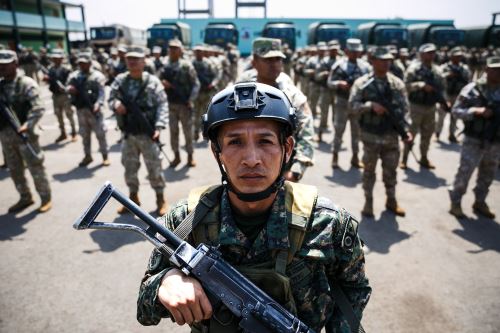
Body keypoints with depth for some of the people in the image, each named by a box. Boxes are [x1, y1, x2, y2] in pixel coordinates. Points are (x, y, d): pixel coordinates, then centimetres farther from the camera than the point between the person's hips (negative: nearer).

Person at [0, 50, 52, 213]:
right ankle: (25, 198, 28)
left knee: (35, 167, 0)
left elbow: (38, 108, -19)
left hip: (23, 133, -7)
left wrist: (27, 126, -30)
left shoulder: (26, 83, -9)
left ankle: (46, 198, 13)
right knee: (14, 169, 14)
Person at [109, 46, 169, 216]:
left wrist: (159, 126, -19)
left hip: (147, 133, -4)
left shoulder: (152, 81, -6)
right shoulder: (120, 80, 4)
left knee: (154, 167, 4)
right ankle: (133, 198, 32)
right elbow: (110, 98, 12)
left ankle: (160, 199, 19)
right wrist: (115, 104, -13)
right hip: (128, 134, 4)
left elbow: (162, 105, -9)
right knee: (129, 167, 14)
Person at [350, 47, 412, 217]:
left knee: (390, 169, 13)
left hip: (391, 135, 3)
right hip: (370, 135, -2)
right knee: (369, 169, 8)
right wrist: (371, 105, -25)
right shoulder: (362, 83, -5)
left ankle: (391, 200, 29)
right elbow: (353, 104, -11)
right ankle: (368, 201, 21)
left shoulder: (397, 83, 4)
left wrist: (405, 129, -8)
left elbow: (404, 109, 3)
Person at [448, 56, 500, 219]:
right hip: (474, 140, -5)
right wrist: (476, 111, -24)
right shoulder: (473, 89, -9)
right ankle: (455, 203, 13)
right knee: (464, 173, -2)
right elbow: (456, 110, -12)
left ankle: (480, 203, 30)